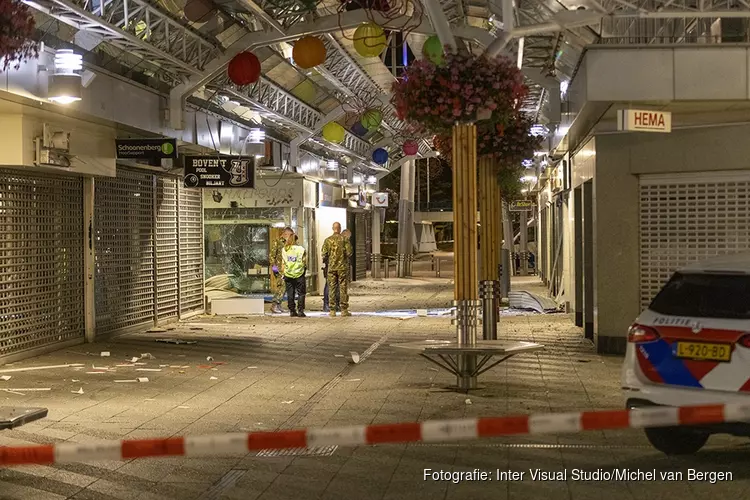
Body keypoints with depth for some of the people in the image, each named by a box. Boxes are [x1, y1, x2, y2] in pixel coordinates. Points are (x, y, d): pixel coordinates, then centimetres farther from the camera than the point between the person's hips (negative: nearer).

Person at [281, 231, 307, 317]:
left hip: (288, 274, 2)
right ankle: (300, 311, -2)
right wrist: (304, 268, 15)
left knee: (290, 293, 9)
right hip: (299, 274, -2)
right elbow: (305, 263, -4)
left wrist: (283, 274, 10)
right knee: (301, 293, 4)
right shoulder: (301, 249, -6)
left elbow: (283, 264, 3)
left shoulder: (284, 250, 1)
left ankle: (292, 311, 9)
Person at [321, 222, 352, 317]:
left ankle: (332, 310, 5)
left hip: (331, 267, 1)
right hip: (342, 267, -1)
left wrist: (326, 262, 17)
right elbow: (349, 253, -6)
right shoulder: (344, 239, -3)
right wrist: (348, 260, 14)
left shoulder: (327, 240, 1)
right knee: (343, 288, 2)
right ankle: (344, 310, 0)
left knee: (332, 288, 5)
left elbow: (324, 255, -1)